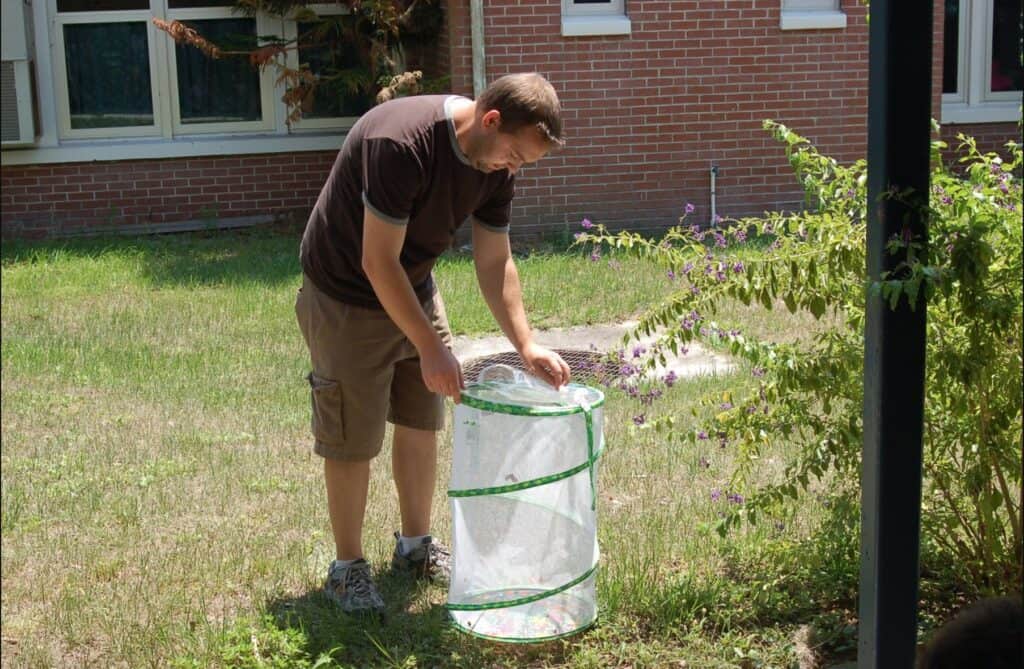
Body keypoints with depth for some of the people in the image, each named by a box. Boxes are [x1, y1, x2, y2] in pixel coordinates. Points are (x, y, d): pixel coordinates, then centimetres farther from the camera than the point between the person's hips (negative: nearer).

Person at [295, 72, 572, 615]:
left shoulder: (496, 165, -8)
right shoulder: (401, 143, -33)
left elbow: (494, 263, 0)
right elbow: (378, 263, -30)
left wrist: (527, 347, -9)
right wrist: (430, 348, -27)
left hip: (414, 290, 7)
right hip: (345, 299, -7)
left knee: (422, 423, 13)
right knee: (353, 441, -1)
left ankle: (415, 546, 31)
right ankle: (347, 568, 15)